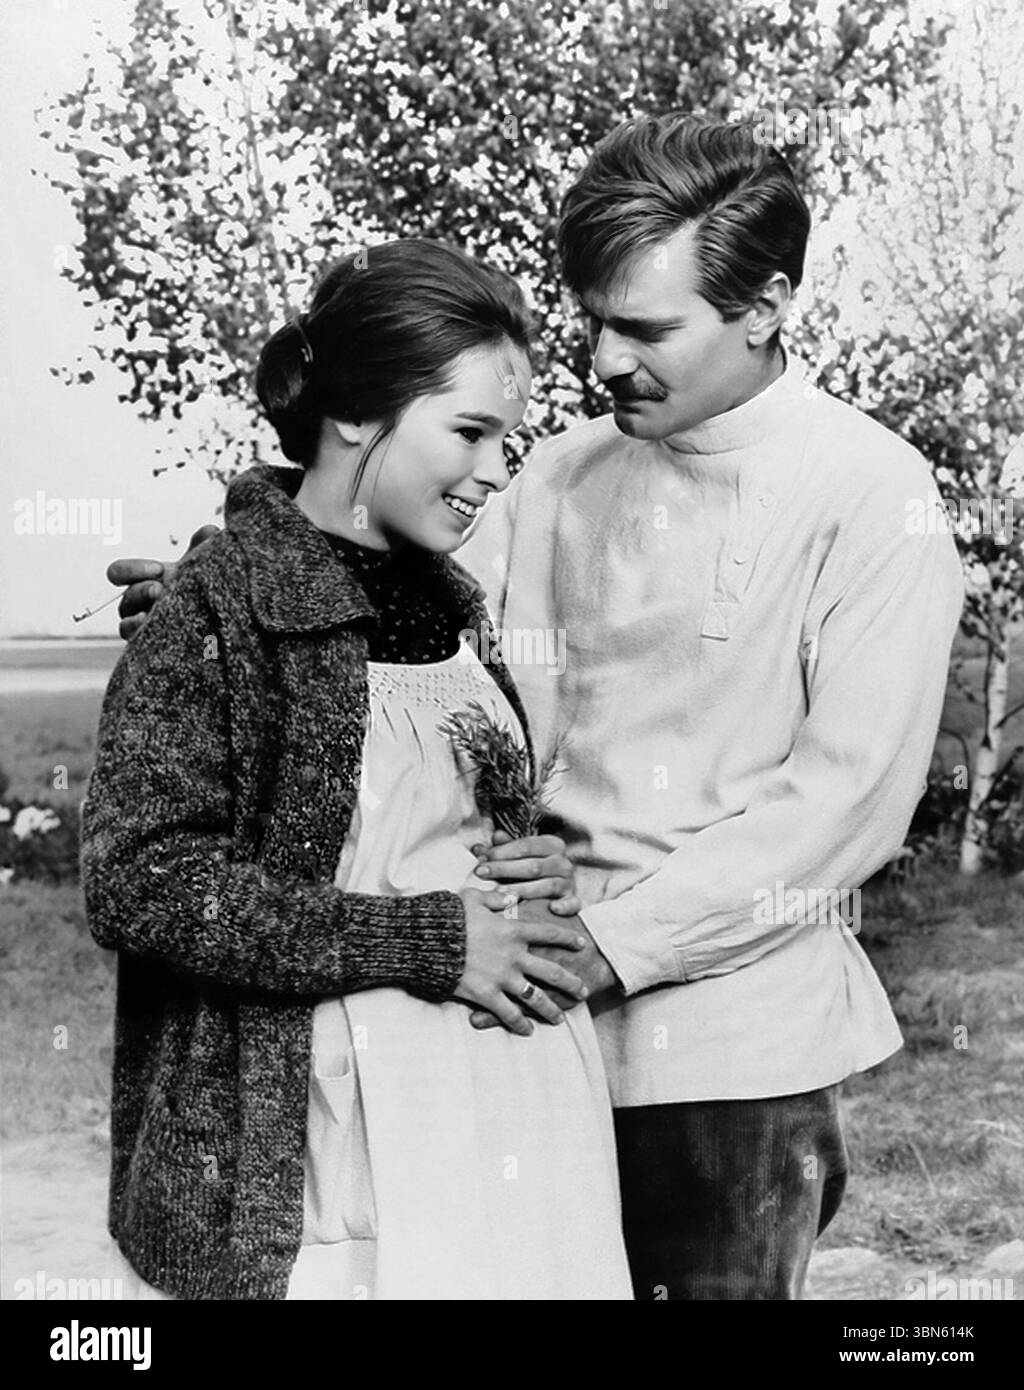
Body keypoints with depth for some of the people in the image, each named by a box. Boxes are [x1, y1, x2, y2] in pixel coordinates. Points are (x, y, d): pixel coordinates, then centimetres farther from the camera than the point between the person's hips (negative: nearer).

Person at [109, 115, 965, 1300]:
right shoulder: (571, 472, 7)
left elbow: (851, 793, -14)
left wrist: (615, 938, -18)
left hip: (742, 1044, -4)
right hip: (555, 1011, 4)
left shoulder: (873, 493, -9)